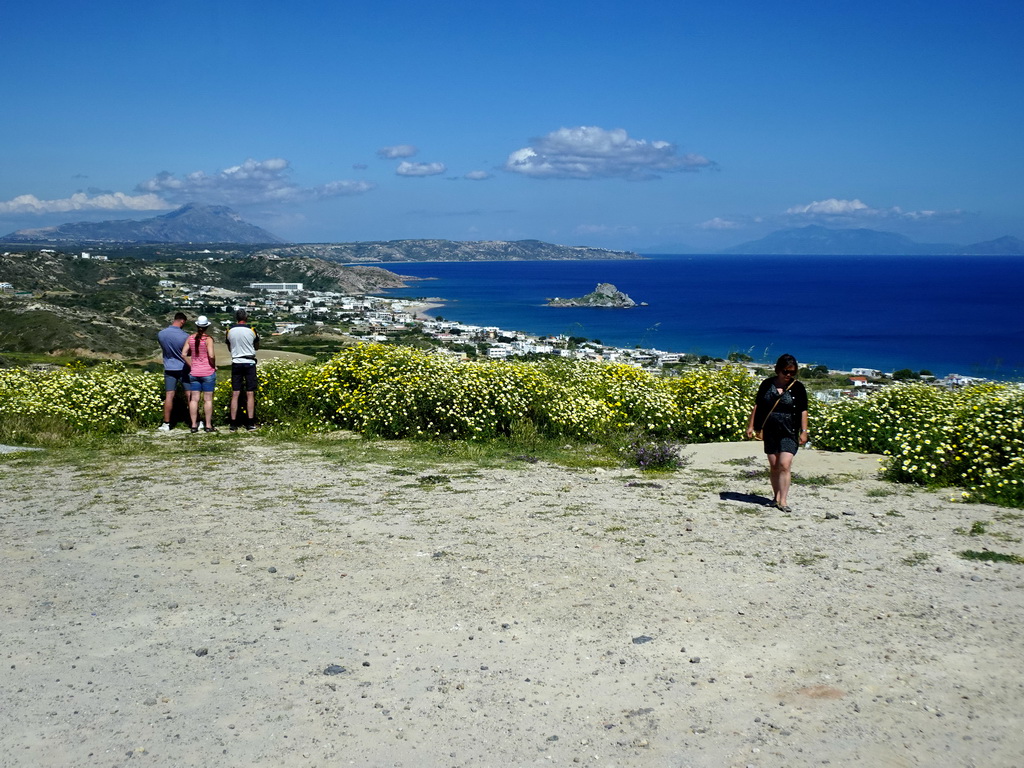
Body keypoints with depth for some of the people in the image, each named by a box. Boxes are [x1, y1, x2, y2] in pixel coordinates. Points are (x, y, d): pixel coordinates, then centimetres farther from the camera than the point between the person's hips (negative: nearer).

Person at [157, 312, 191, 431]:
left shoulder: (161, 334, -5)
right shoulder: (184, 336, -15)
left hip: (169, 369, 2)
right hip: (183, 368, -2)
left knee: (169, 396, 3)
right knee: (190, 396, 5)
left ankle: (166, 424, 2)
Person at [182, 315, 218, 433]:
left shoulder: (190, 338, 2)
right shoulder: (208, 339, -11)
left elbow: (183, 354, 1)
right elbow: (211, 355, -19)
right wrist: (214, 366, -3)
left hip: (194, 372, 4)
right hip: (208, 372, -4)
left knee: (194, 399, 7)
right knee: (208, 399, 3)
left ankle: (194, 425, 8)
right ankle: (208, 425, 6)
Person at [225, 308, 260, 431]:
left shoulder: (230, 331, 1)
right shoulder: (251, 330, -5)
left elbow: (229, 348, 14)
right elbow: (257, 347, 9)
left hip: (236, 363, 2)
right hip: (249, 363, -2)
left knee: (235, 394, 4)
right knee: (250, 394, 3)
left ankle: (233, 424, 3)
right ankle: (250, 424, 3)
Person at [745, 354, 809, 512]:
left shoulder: (798, 387, -1)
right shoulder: (767, 384, 4)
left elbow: (803, 411, 1)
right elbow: (757, 405, 10)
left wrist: (804, 431, -4)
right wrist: (751, 425, 8)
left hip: (789, 432, -3)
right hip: (770, 431, 3)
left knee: (785, 465, -15)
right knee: (773, 466, 8)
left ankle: (783, 500, -14)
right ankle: (776, 497, 20)